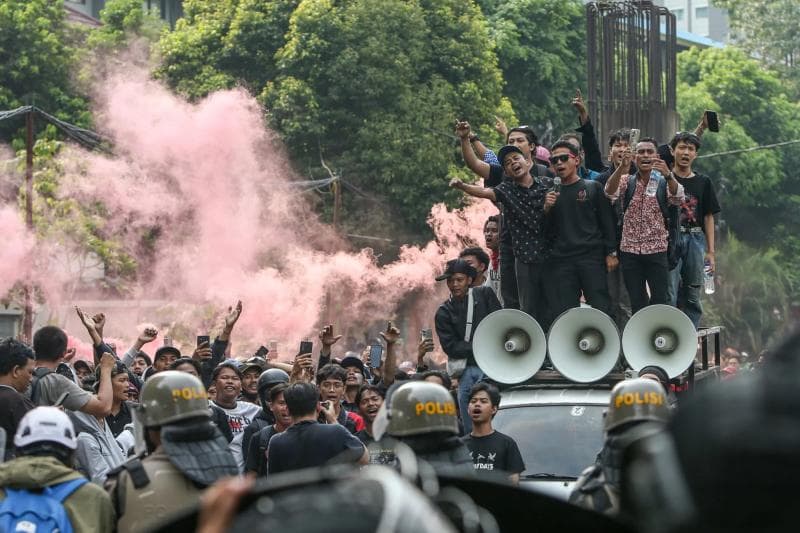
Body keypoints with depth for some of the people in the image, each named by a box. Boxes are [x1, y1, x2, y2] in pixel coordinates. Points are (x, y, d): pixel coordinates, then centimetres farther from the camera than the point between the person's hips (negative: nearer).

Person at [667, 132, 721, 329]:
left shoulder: (703, 182, 13)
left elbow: (708, 217, 12)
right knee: (669, 296, -9)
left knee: (692, 296, 6)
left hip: (695, 240, 3)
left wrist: (711, 251, 7)